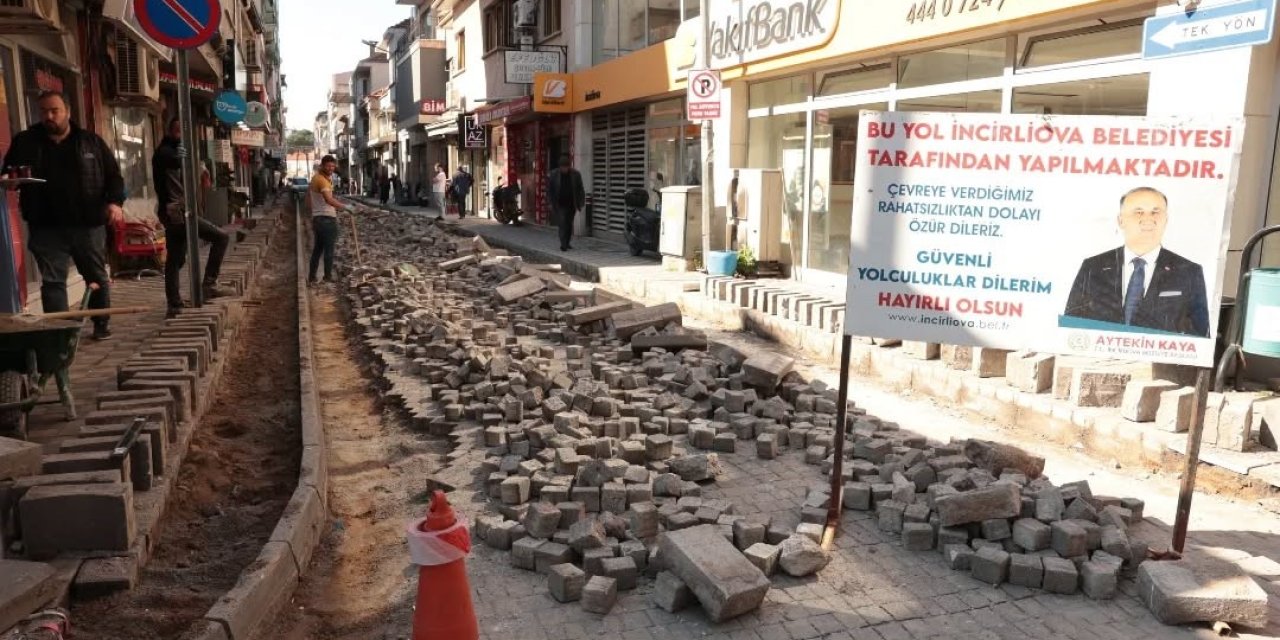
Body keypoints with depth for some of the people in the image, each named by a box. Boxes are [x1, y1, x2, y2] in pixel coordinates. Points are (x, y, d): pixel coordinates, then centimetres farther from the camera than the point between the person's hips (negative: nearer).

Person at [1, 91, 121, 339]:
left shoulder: (92, 142, 7)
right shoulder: (25, 143, 8)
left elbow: (114, 175, 6)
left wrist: (115, 202, -9)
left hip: (89, 225, 0)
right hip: (47, 228, 0)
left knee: (97, 277, 10)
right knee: (52, 281, -2)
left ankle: (102, 325, 25)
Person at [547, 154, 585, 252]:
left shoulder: (575, 174, -4)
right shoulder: (554, 174, -4)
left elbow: (580, 189, 1)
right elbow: (549, 188, 4)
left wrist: (581, 203, -3)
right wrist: (552, 202, 2)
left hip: (571, 203, 2)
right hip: (560, 203, -2)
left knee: (569, 224, 10)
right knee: (563, 222, -14)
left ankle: (566, 243, 24)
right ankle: (563, 244, -16)